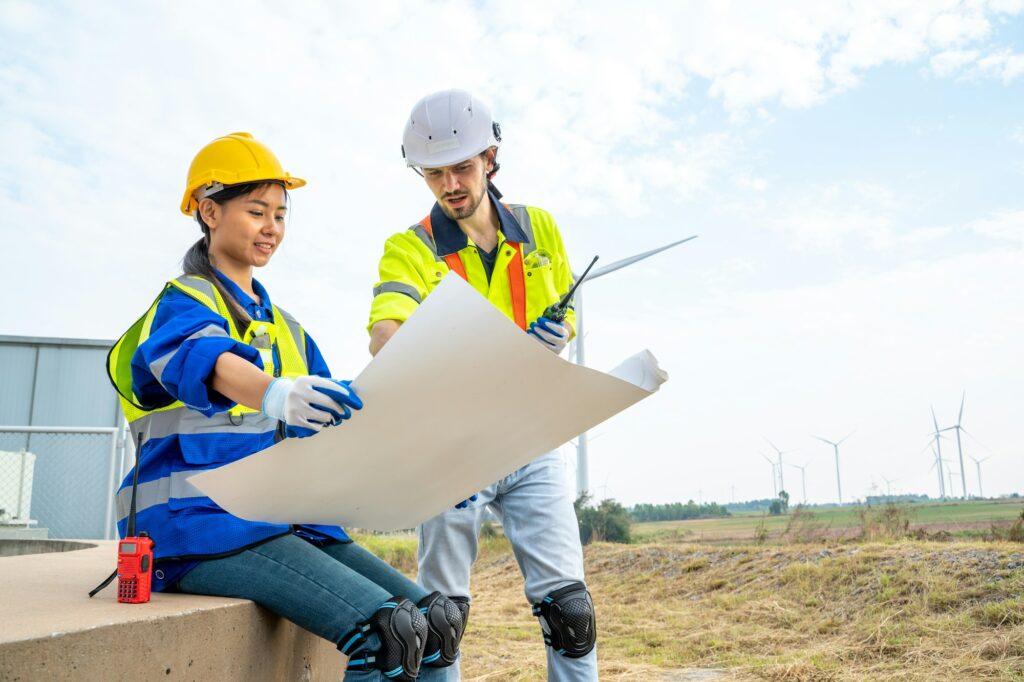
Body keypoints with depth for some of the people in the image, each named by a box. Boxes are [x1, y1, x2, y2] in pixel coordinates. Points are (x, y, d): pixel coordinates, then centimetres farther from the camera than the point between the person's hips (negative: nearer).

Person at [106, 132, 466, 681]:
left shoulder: (284, 327, 21)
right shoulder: (182, 302, -2)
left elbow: (337, 418, 17)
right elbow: (205, 359, -28)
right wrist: (273, 393, -51)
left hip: (289, 522, 8)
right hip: (203, 524, -7)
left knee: (437, 619, -7)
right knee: (389, 630, -26)